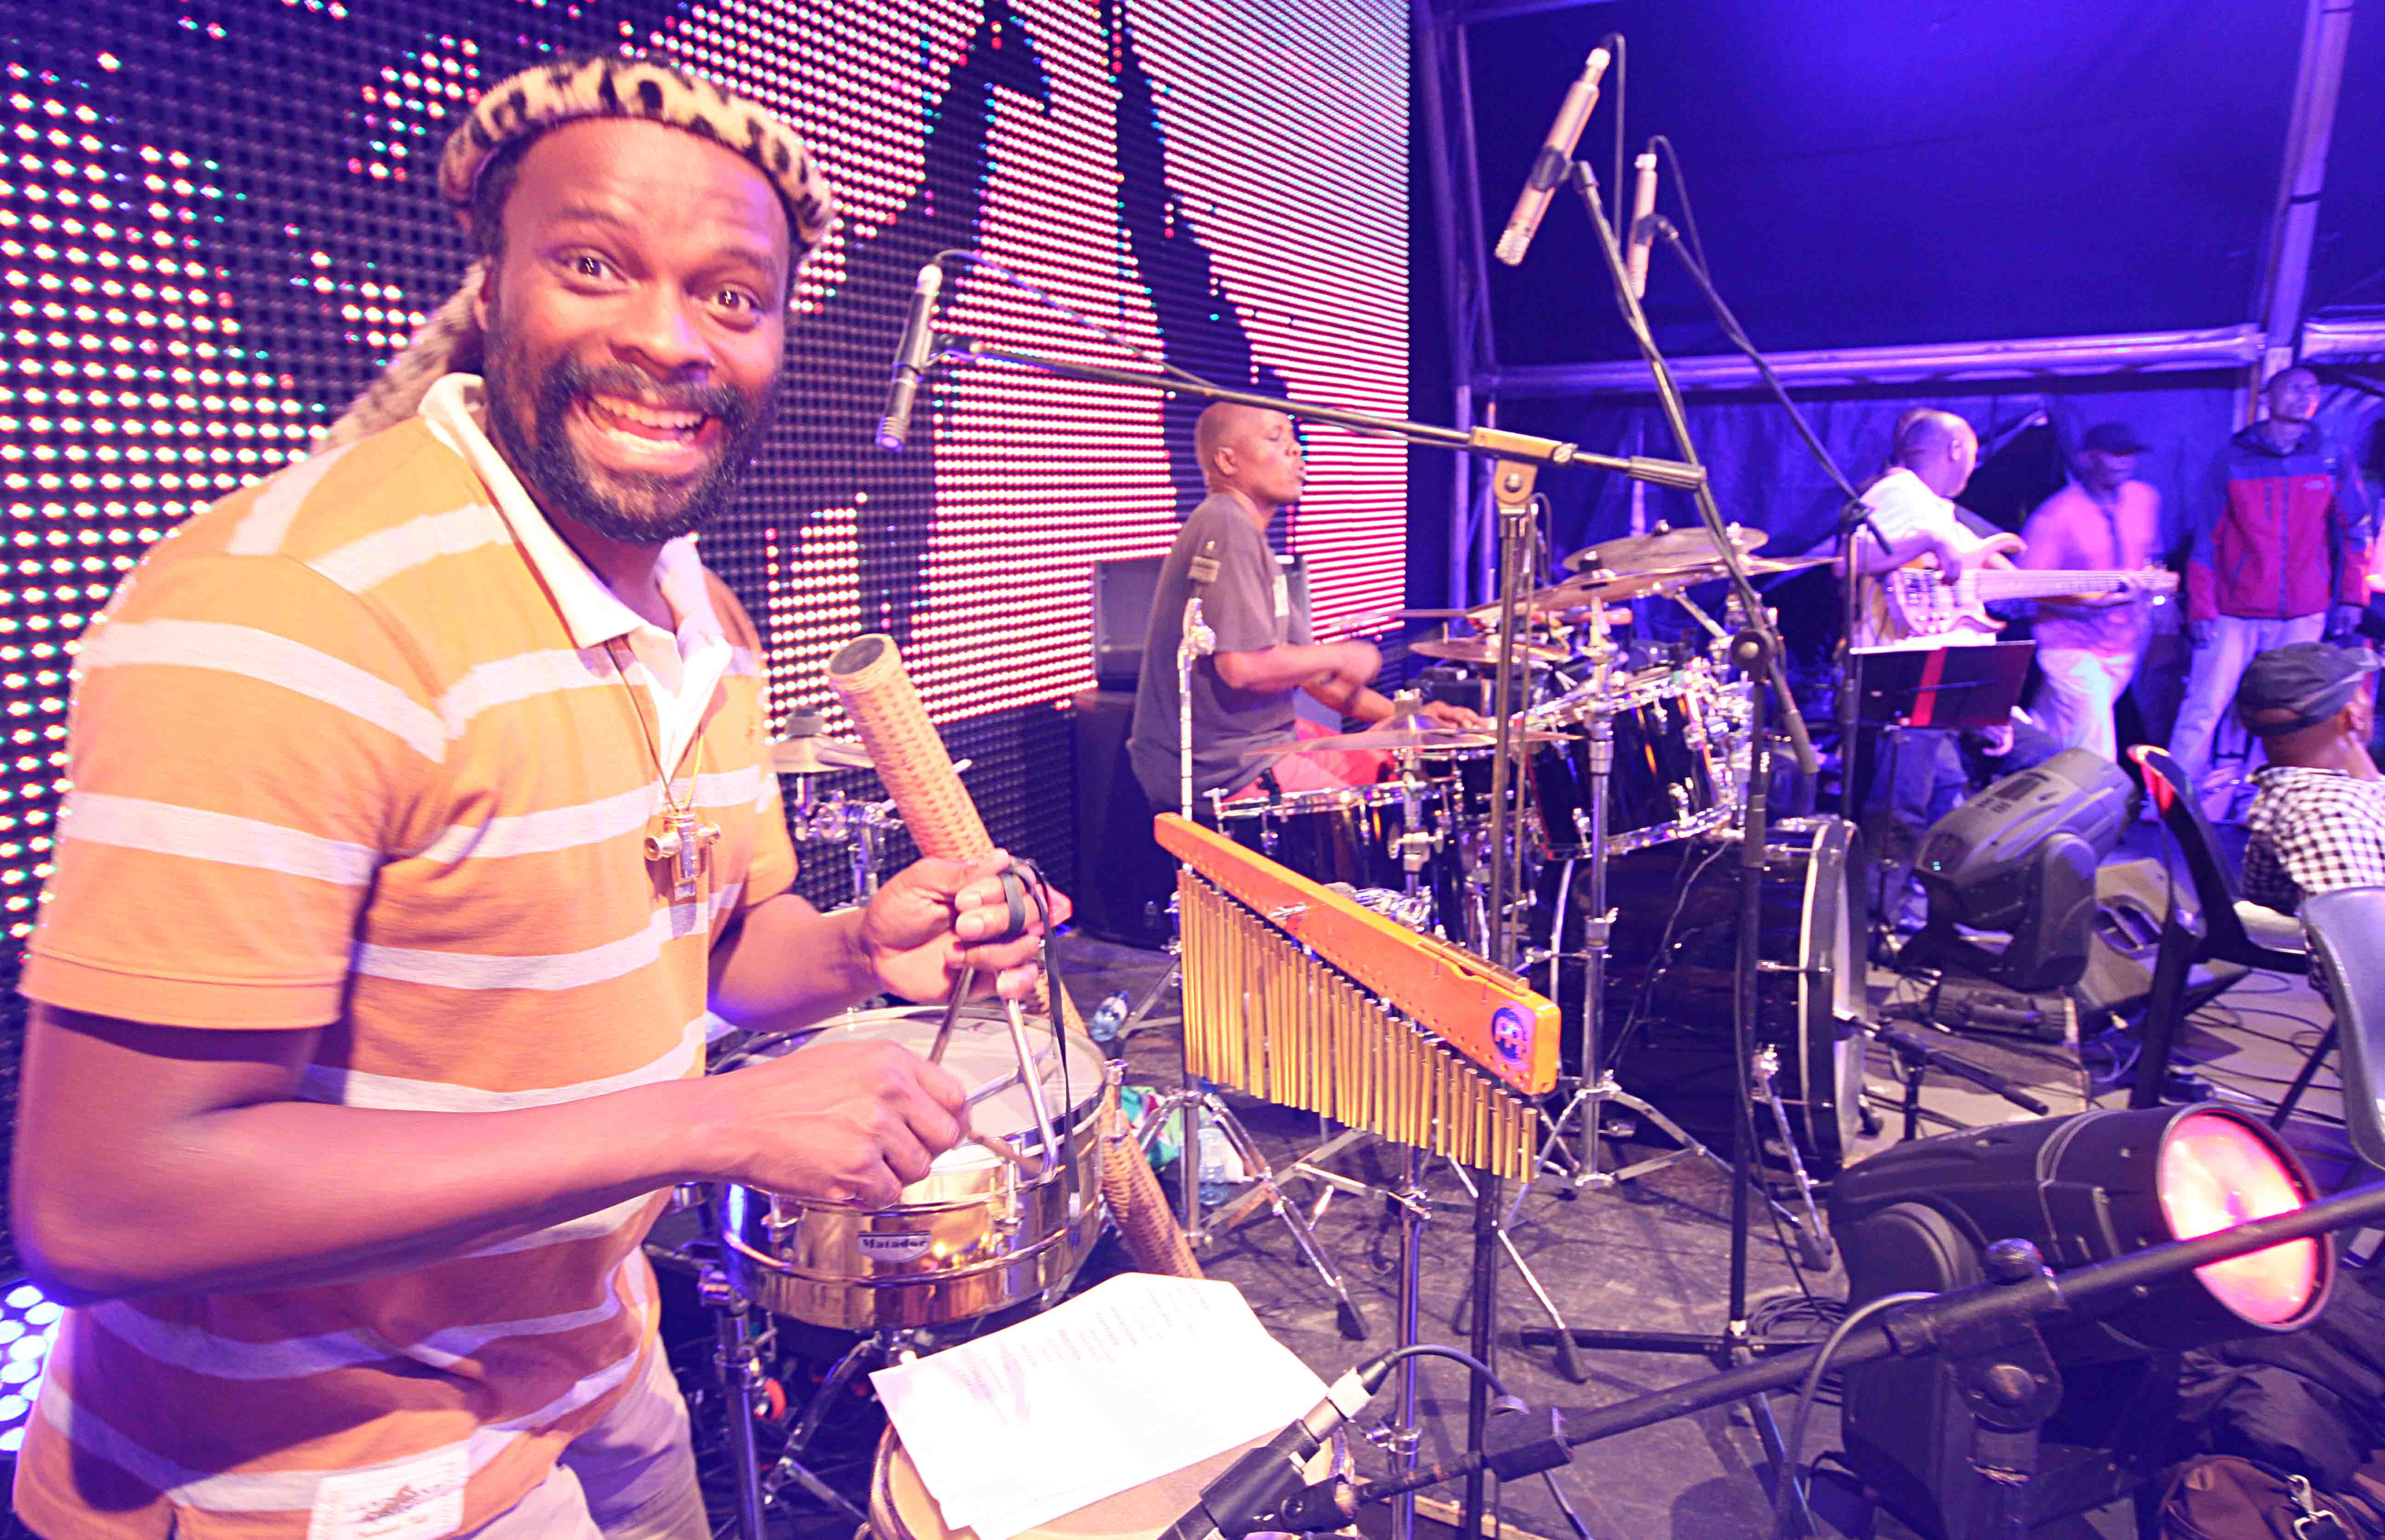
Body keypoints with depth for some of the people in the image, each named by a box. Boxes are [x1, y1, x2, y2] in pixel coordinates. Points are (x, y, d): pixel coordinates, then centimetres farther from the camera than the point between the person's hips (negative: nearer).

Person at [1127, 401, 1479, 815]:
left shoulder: (1250, 534, 16)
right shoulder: (1225, 528, -17)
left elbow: (1301, 666, 16)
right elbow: (1243, 666, -28)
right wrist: (1341, 657, -11)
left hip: (1267, 738, 11)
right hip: (1219, 769, -10)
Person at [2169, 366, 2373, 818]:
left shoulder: (2331, 459, 7)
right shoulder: (2233, 459, 1)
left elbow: (2355, 531, 12)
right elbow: (2206, 539, 1)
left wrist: (2351, 597, 5)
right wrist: (2201, 608, -5)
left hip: (2304, 616, 2)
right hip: (2234, 613, -2)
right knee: (2203, 708, -6)